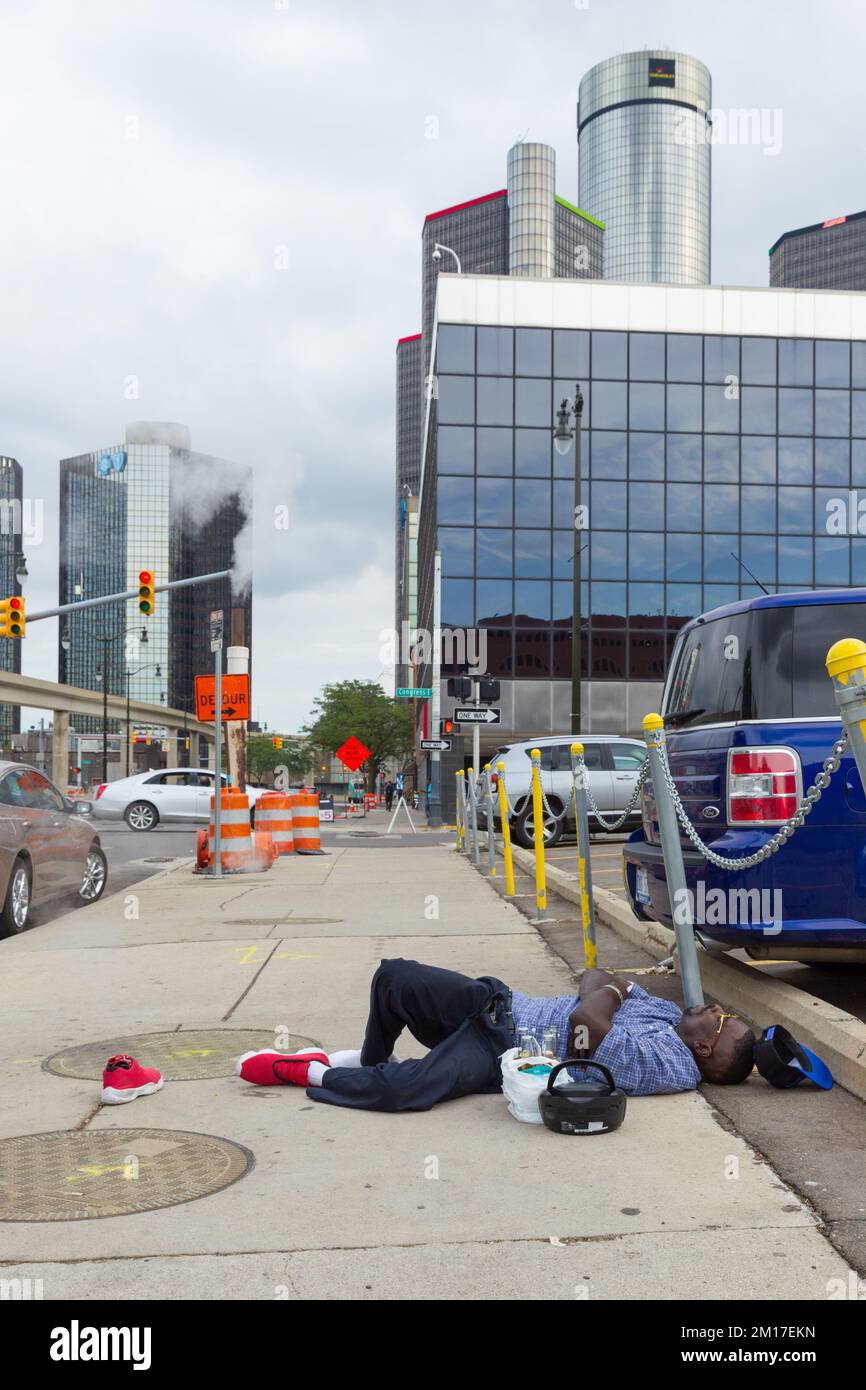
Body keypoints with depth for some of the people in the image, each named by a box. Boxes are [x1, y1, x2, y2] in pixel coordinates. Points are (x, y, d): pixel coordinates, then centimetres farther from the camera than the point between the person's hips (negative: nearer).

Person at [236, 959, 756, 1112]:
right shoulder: (668, 1010, 9)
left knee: (408, 1089, -31)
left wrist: (609, 990, -10)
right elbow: (595, 978, 16)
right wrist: (608, 984, -6)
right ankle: (370, 1061, 18)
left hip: (503, 1055, -8)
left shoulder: (672, 1067, -18)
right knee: (395, 977, -7)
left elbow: (587, 1019, -29)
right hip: (496, 1002, 8)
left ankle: (302, 1071, -8)